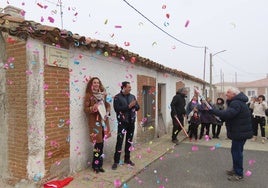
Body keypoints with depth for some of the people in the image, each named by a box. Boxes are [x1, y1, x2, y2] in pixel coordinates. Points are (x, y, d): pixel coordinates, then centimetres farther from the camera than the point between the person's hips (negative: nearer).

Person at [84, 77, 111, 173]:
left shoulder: (103, 94, 11)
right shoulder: (89, 95, -4)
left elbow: (107, 105, 20)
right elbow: (85, 109, -6)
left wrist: (107, 112, 2)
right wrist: (93, 108, -23)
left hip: (103, 120, 5)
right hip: (95, 121, -5)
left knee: (101, 143, 9)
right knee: (98, 143, -4)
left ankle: (99, 164, 21)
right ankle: (96, 164, 15)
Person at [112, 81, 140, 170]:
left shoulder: (132, 96, 9)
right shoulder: (117, 97, -7)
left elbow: (138, 107, 8)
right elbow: (116, 109, -18)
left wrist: (134, 105, -14)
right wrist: (128, 106, -21)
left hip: (131, 122, 5)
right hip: (122, 122, -5)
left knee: (129, 141, 13)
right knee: (119, 141, -5)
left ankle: (127, 159, 27)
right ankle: (116, 161, 7)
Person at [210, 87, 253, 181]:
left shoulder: (236, 103, -22)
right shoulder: (236, 102, 14)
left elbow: (227, 114, -34)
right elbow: (230, 114, 15)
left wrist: (212, 110, -30)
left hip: (240, 132, -11)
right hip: (239, 131, 11)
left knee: (236, 151, -3)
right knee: (236, 150, 19)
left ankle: (239, 174, 8)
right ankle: (235, 169, 33)